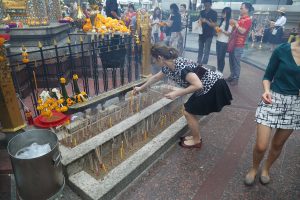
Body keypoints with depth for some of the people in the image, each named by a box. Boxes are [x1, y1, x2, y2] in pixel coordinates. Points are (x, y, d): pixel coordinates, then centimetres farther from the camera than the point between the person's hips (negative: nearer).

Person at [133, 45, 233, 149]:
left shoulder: (181, 66, -29)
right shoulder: (168, 67, 0)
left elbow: (198, 85, -33)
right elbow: (155, 77, 17)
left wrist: (177, 93, -27)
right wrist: (141, 88, 27)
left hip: (214, 87, -9)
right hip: (206, 88, 9)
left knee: (189, 112, -1)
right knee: (189, 110, 14)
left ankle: (196, 141, 19)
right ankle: (196, 136, 31)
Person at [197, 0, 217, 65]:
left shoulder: (214, 13, -5)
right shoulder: (202, 12, 8)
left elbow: (214, 25, -10)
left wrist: (206, 21, -24)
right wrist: (199, 20, -7)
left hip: (209, 34, -5)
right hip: (201, 33, 5)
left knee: (206, 51, -5)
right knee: (200, 49, 11)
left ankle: (204, 64, -2)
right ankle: (198, 63, 19)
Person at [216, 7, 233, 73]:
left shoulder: (230, 22, -9)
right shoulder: (222, 21, 12)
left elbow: (229, 33, -10)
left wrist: (222, 30, -20)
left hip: (224, 43, -7)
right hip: (218, 41, 7)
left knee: (221, 57, -1)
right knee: (218, 57, 9)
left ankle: (220, 71, 11)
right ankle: (218, 71, 19)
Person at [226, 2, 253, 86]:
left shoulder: (248, 20, -11)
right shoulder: (241, 19, 17)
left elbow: (242, 31, -22)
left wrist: (235, 23, -16)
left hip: (239, 45, -9)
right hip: (233, 43, 9)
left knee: (236, 62, -4)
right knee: (231, 61, 11)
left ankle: (236, 79, 5)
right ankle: (232, 76, 22)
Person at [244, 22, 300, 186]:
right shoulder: (282, 50, -9)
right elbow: (268, 76, -2)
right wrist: (267, 91, -21)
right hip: (274, 100, -3)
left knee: (278, 144, 16)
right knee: (261, 146, -4)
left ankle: (266, 169, 43)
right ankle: (254, 168, 28)